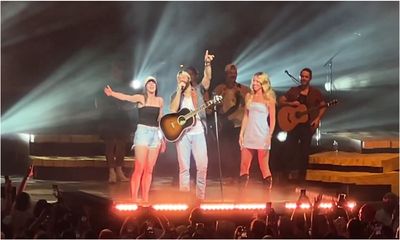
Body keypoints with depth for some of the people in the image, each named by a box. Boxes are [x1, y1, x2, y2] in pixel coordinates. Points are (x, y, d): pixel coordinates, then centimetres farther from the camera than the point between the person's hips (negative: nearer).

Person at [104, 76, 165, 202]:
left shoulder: (160, 100, 12)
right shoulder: (141, 98, -1)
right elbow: (126, 97, -18)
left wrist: (162, 138, 20)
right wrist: (112, 93, -37)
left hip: (155, 134, 4)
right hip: (142, 132, -4)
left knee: (149, 169, 4)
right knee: (139, 168, -11)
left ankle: (145, 199, 7)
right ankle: (134, 199, -10)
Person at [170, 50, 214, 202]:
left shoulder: (197, 90, 8)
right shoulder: (176, 96, 9)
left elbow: (207, 78, -10)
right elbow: (173, 111, -9)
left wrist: (207, 64, -28)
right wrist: (179, 90, -10)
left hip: (198, 132, 0)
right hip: (182, 134, 0)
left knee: (202, 166, -5)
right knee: (184, 167, 1)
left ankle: (200, 197, 5)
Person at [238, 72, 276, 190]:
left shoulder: (268, 99, 0)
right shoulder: (249, 96, 12)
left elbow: (272, 120, -3)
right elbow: (246, 116, 14)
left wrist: (269, 137, -14)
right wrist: (241, 134, 8)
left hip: (262, 135, -4)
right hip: (249, 135, 4)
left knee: (264, 167, -2)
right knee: (244, 167, 3)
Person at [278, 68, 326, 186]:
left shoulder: (315, 93, 2)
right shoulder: (293, 90, 5)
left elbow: (323, 106, 7)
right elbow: (280, 101, 5)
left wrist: (317, 119, -8)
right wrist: (291, 103, -13)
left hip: (308, 125, -1)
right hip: (293, 124, 1)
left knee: (304, 151, 3)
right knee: (290, 148, -4)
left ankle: (301, 176, 9)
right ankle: (294, 170, 10)